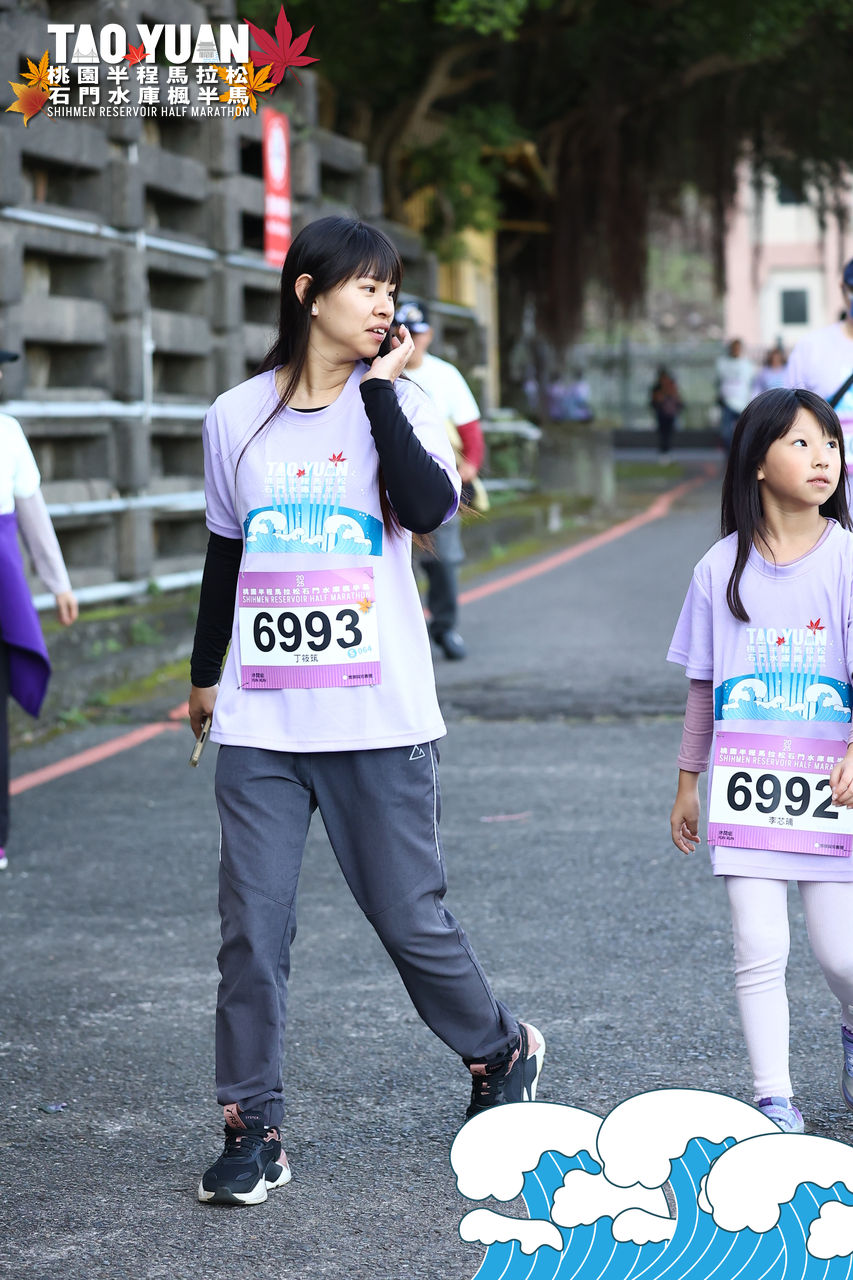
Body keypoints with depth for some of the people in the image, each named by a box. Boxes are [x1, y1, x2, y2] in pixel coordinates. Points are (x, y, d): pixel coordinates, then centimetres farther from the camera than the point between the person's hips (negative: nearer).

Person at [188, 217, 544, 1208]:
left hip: (377, 721, -2)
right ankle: (252, 1127, 10)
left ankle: (502, 1056, 30)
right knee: (252, 929, -1)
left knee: (411, 918, 5)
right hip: (258, 727, 2)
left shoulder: (397, 403, 0)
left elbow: (429, 508, -20)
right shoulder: (236, 418, 6)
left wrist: (379, 386, -15)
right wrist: (205, 674, 25)